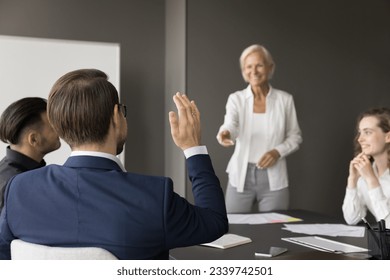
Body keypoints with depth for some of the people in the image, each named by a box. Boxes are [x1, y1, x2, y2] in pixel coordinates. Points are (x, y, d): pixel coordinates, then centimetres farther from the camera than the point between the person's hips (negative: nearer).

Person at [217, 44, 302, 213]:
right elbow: (230, 127, -18)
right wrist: (225, 134, -41)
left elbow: (295, 137, 8)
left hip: (274, 179, 0)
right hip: (241, 178, 0)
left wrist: (278, 152, -10)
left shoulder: (284, 99, 2)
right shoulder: (236, 98, -1)